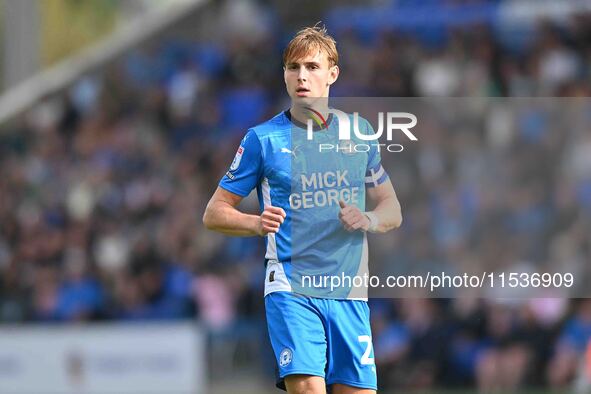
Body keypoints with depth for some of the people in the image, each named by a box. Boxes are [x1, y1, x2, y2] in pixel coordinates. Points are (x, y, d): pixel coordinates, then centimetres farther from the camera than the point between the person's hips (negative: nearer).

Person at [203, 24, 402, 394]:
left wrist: (368, 220, -4)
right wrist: (257, 223, -16)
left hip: (349, 293, 3)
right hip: (291, 289, -3)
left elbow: (393, 210, 19)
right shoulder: (263, 138, 3)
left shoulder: (359, 131, 12)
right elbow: (214, 213, 5)